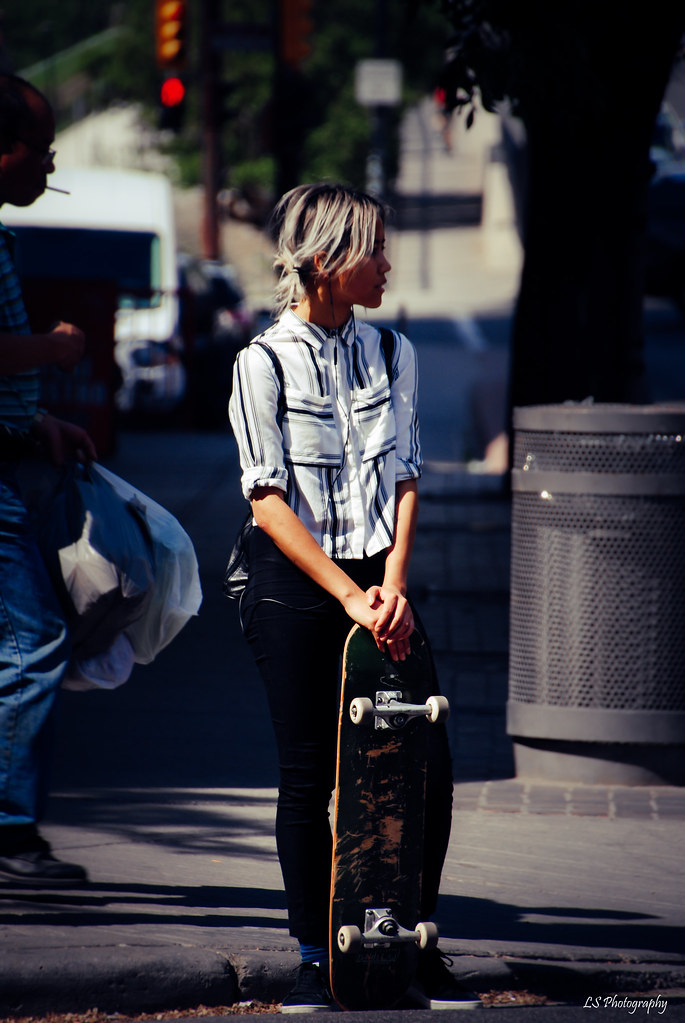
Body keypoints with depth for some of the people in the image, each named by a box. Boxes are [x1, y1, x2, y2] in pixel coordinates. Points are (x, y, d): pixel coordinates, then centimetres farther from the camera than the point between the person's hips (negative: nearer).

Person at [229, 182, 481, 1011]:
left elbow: (405, 479, 6)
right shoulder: (265, 364, -7)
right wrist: (349, 598, -16)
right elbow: (269, 503, -10)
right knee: (309, 775, 0)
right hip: (294, 583, -4)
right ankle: (315, 959, 11)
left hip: (378, 579, 4)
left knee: (428, 766, -4)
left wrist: (392, 587, -7)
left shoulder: (391, 354, 7)